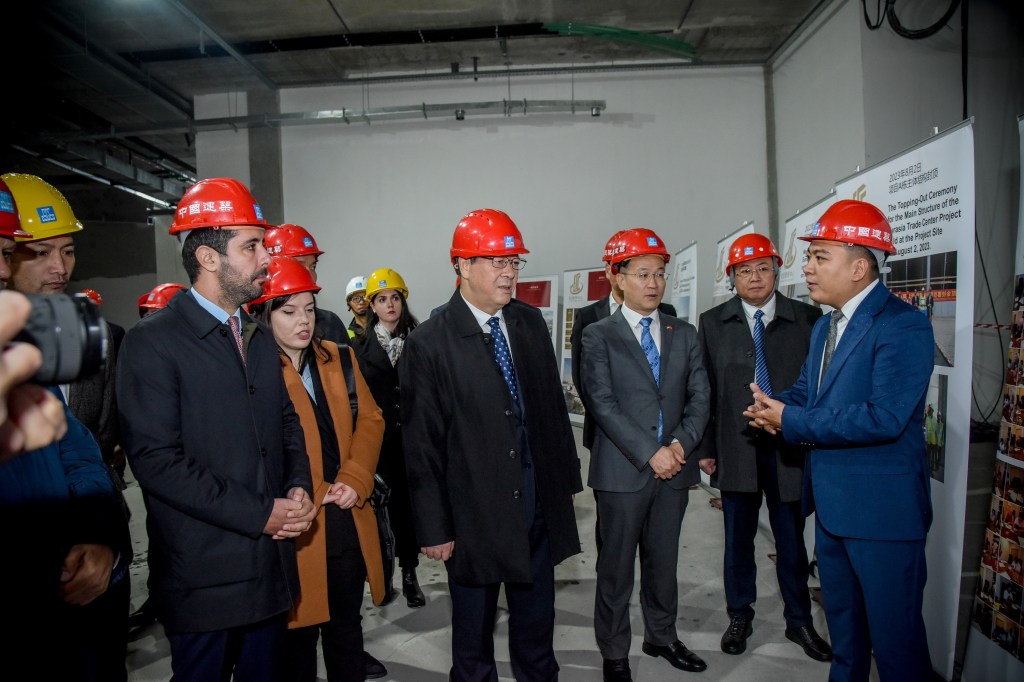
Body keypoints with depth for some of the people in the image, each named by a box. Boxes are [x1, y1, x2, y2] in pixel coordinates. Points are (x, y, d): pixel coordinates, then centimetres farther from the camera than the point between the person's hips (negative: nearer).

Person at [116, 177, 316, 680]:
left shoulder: (258, 337, 12)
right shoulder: (152, 342, -12)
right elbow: (156, 459, -18)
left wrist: (299, 488, -2)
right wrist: (260, 514, -17)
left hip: (272, 566, 6)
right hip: (204, 577, -6)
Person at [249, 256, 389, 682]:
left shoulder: (339, 358, 8)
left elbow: (370, 419, 8)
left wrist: (354, 482, -5)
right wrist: (313, 495, -11)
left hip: (349, 521, 5)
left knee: (347, 626, 18)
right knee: (300, 633, 10)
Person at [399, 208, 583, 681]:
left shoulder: (530, 323, 4)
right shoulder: (428, 344, -12)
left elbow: (553, 404, 10)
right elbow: (421, 446, -11)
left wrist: (567, 477, 9)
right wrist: (433, 528, -9)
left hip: (538, 503, 5)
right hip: (475, 513, -4)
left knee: (536, 624, 20)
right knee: (473, 633, 16)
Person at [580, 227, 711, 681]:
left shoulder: (684, 335, 10)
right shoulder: (598, 336, -3)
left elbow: (699, 397, 6)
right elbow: (603, 404, -11)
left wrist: (681, 444, -10)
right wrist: (649, 453, -16)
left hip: (674, 467, 4)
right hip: (622, 469, -4)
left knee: (664, 560, 17)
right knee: (616, 566, 7)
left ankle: (662, 636, 36)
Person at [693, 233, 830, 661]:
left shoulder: (807, 319, 1)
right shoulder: (713, 323, 4)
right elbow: (703, 390, 3)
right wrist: (704, 447, 1)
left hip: (791, 448, 0)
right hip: (736, 448, 1)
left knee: (792, 540, 11)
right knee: (738, 539, 12)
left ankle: (799, 621, 30)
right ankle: (739, 617, 30)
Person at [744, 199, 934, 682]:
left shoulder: (903, 326, -18)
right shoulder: (825, 326, 12)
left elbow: (883, 418, -27)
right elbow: (806, 389, 17)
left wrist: (791, 421, -22)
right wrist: (775, 408, -7)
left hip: (882, 506, -9)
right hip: (831, 499, 9)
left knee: (893, 629, 5)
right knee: (841, 620, 24)